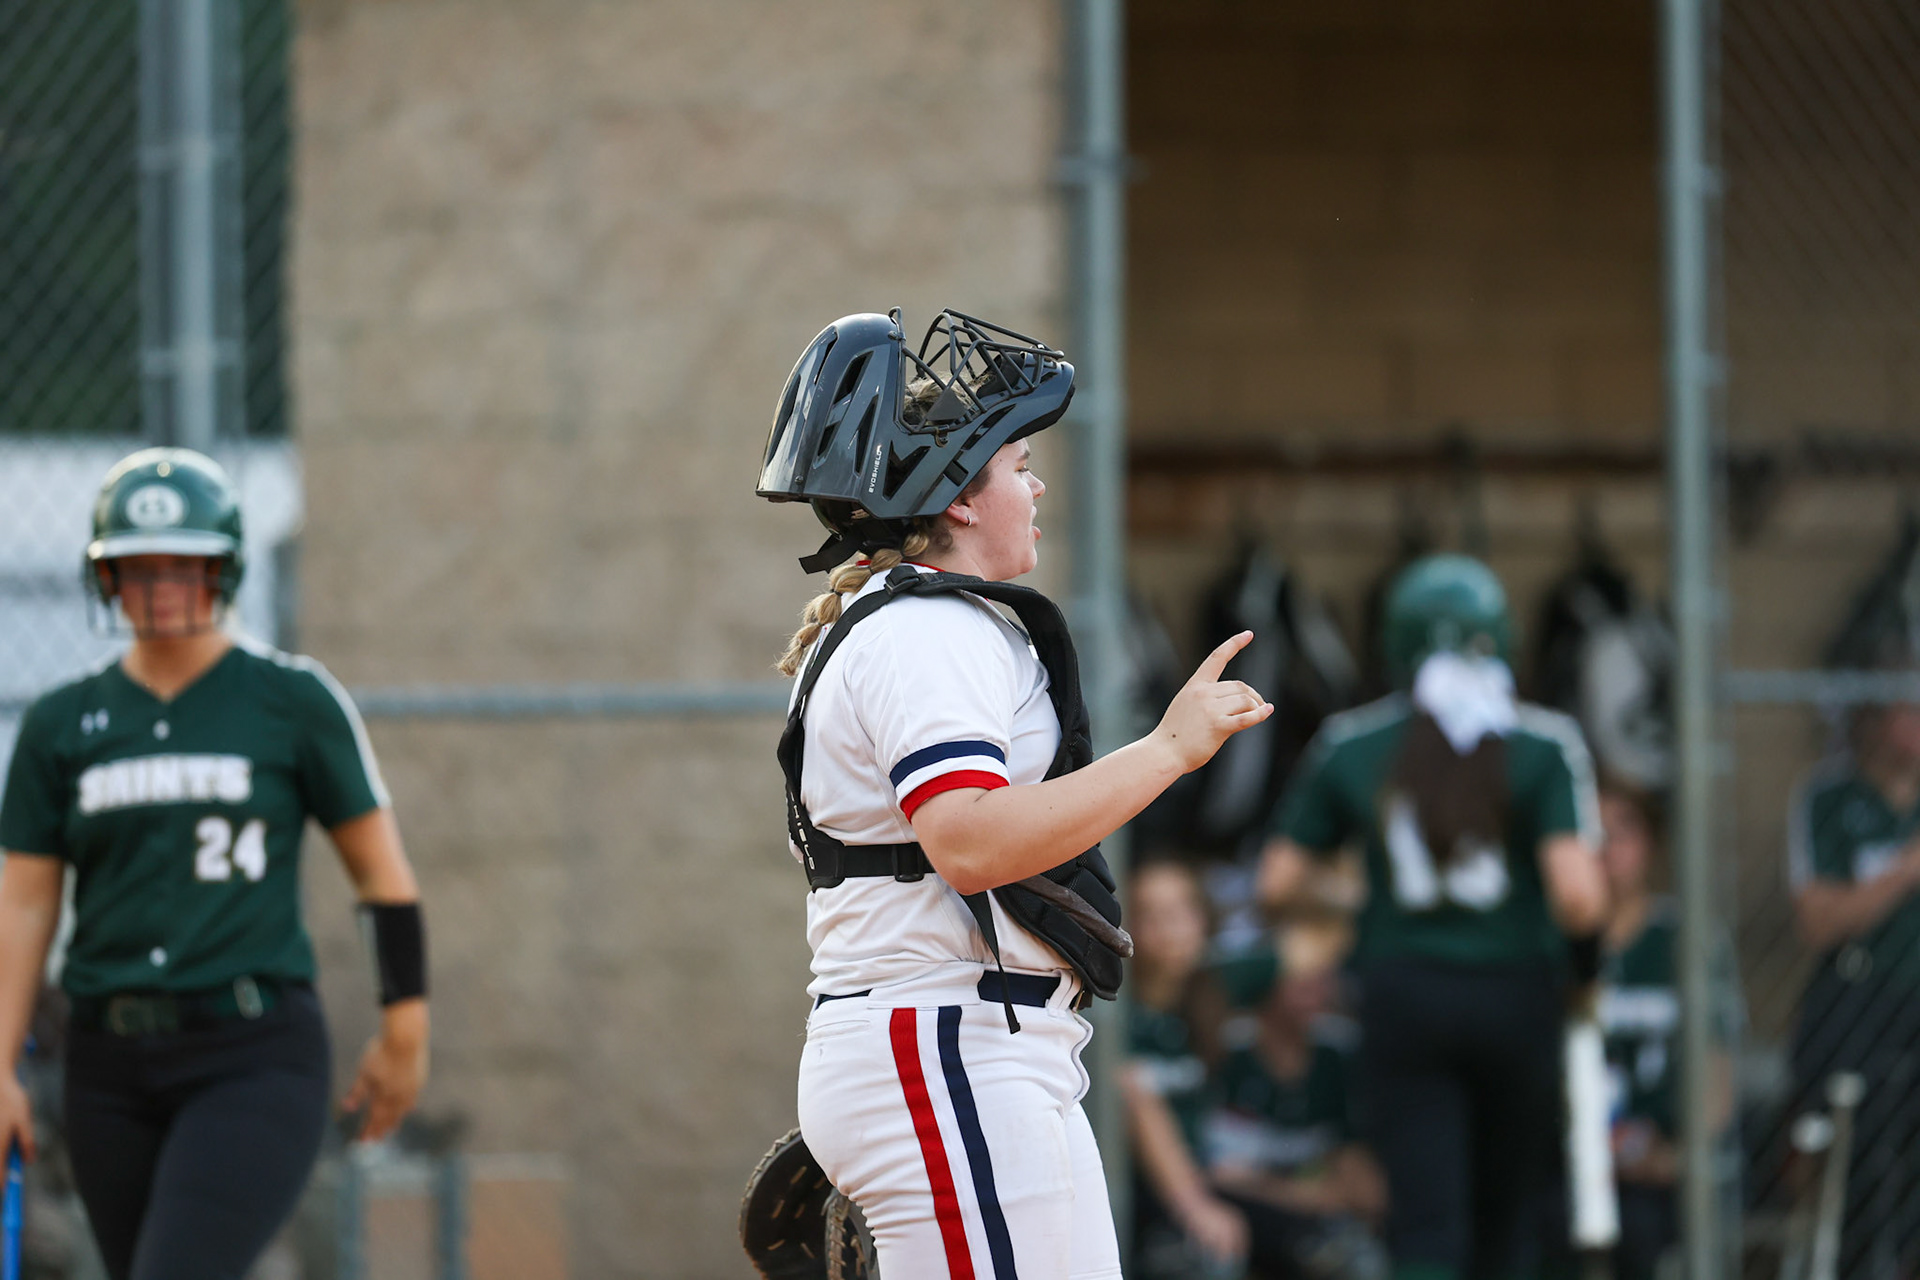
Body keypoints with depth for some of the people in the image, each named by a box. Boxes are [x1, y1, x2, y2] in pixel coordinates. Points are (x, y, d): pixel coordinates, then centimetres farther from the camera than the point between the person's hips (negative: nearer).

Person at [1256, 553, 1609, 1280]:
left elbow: (1278, 884, 1)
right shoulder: (1541, 747, -6)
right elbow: (1577, 893, -15)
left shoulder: (1351, 747, 1)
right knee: (1505, 1216, 17)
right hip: (1515, 991, 0)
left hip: (1403, 995, 0)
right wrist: (1587, 954, 6)